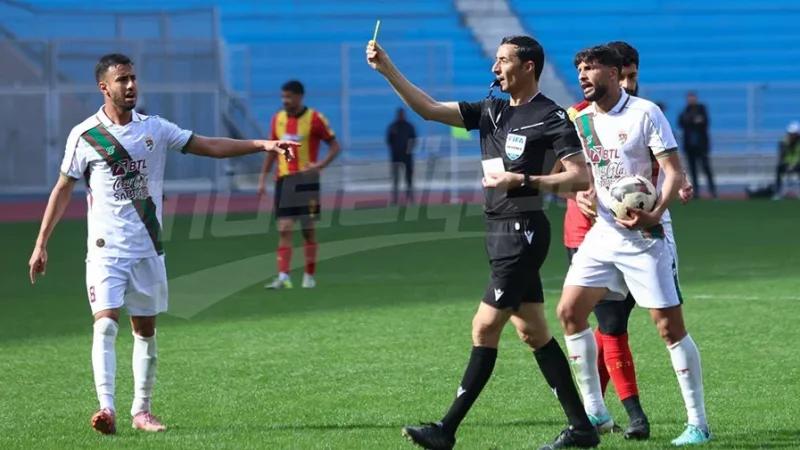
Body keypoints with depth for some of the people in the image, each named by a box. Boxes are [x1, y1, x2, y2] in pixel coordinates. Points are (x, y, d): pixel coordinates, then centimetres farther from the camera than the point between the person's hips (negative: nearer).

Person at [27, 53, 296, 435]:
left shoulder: (155, 129, 5)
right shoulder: (84, 135, -3)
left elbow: (210, 146, 5)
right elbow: (63, 189, 3)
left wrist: (262, 145, -5)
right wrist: (41, 243, 1)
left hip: (147, 247, 4)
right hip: (106, 248, -4)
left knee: (146, 330, 8)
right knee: (105, 324, -17)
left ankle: (141, 411, 18)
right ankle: (106, 408, -23)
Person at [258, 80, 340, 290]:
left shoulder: (315, 119, -6)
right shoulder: (277, 119, 7)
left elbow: (335, 146, -3)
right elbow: (271, 150, 17)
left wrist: (321, 164, -18)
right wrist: (263, 178, 12)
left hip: (306, 180, -3)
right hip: (283, 179, 3)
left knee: (308, 230, 5)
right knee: (284, 229, -6)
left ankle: (309, 277, 16)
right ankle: (283, 277, -13)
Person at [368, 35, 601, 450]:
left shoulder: (551, 117, -10)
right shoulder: (491, 111, 12)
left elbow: (580, 177, -15)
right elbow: (429, 109, 8)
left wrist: (521, 180, -19)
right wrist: (386, 69, -1)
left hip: (522, 231, -8)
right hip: (499, 230, 8)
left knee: (485, 328, -7)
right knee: (531, 331, 9)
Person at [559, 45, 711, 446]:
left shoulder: (645, 113, -9)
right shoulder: (581, 120, 9)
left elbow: (674, 171, -13)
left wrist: (654, 214, -28)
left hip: (647, 234, -6)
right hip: (604, 232, 7)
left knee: (669, 325, -8)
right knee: (569, 312, -1)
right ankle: (595, 411, 10)